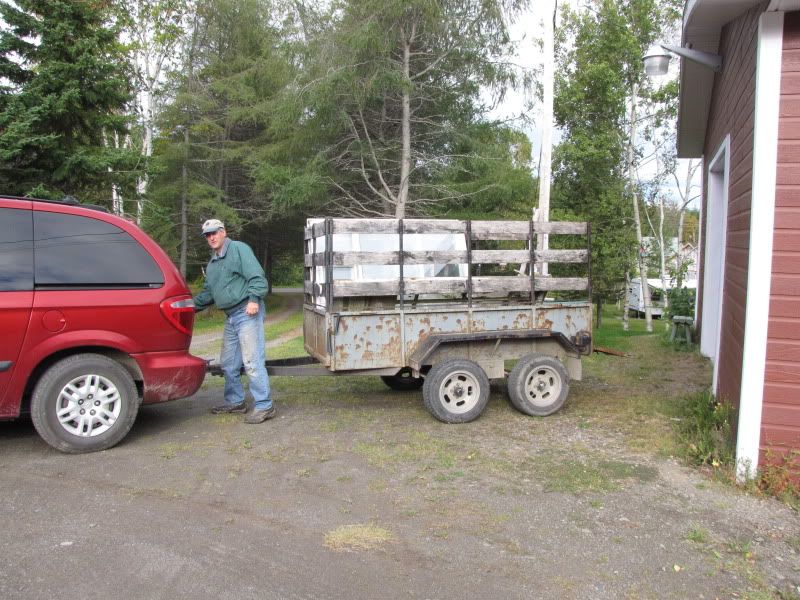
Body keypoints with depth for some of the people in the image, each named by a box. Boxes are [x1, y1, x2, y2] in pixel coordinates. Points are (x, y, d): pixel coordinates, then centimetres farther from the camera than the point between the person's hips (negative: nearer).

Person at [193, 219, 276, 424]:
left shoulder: (239, 249, -6)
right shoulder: (212, 263, 21)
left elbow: (257, 277, -15)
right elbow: (208, 292, 28)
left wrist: (254, 299, -26)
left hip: (247, 313, -10)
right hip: (231, 316, 10)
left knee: (252, 361, -11)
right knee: (228, 362, 16)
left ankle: (264, 406, -6)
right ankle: (235, 401, 29)